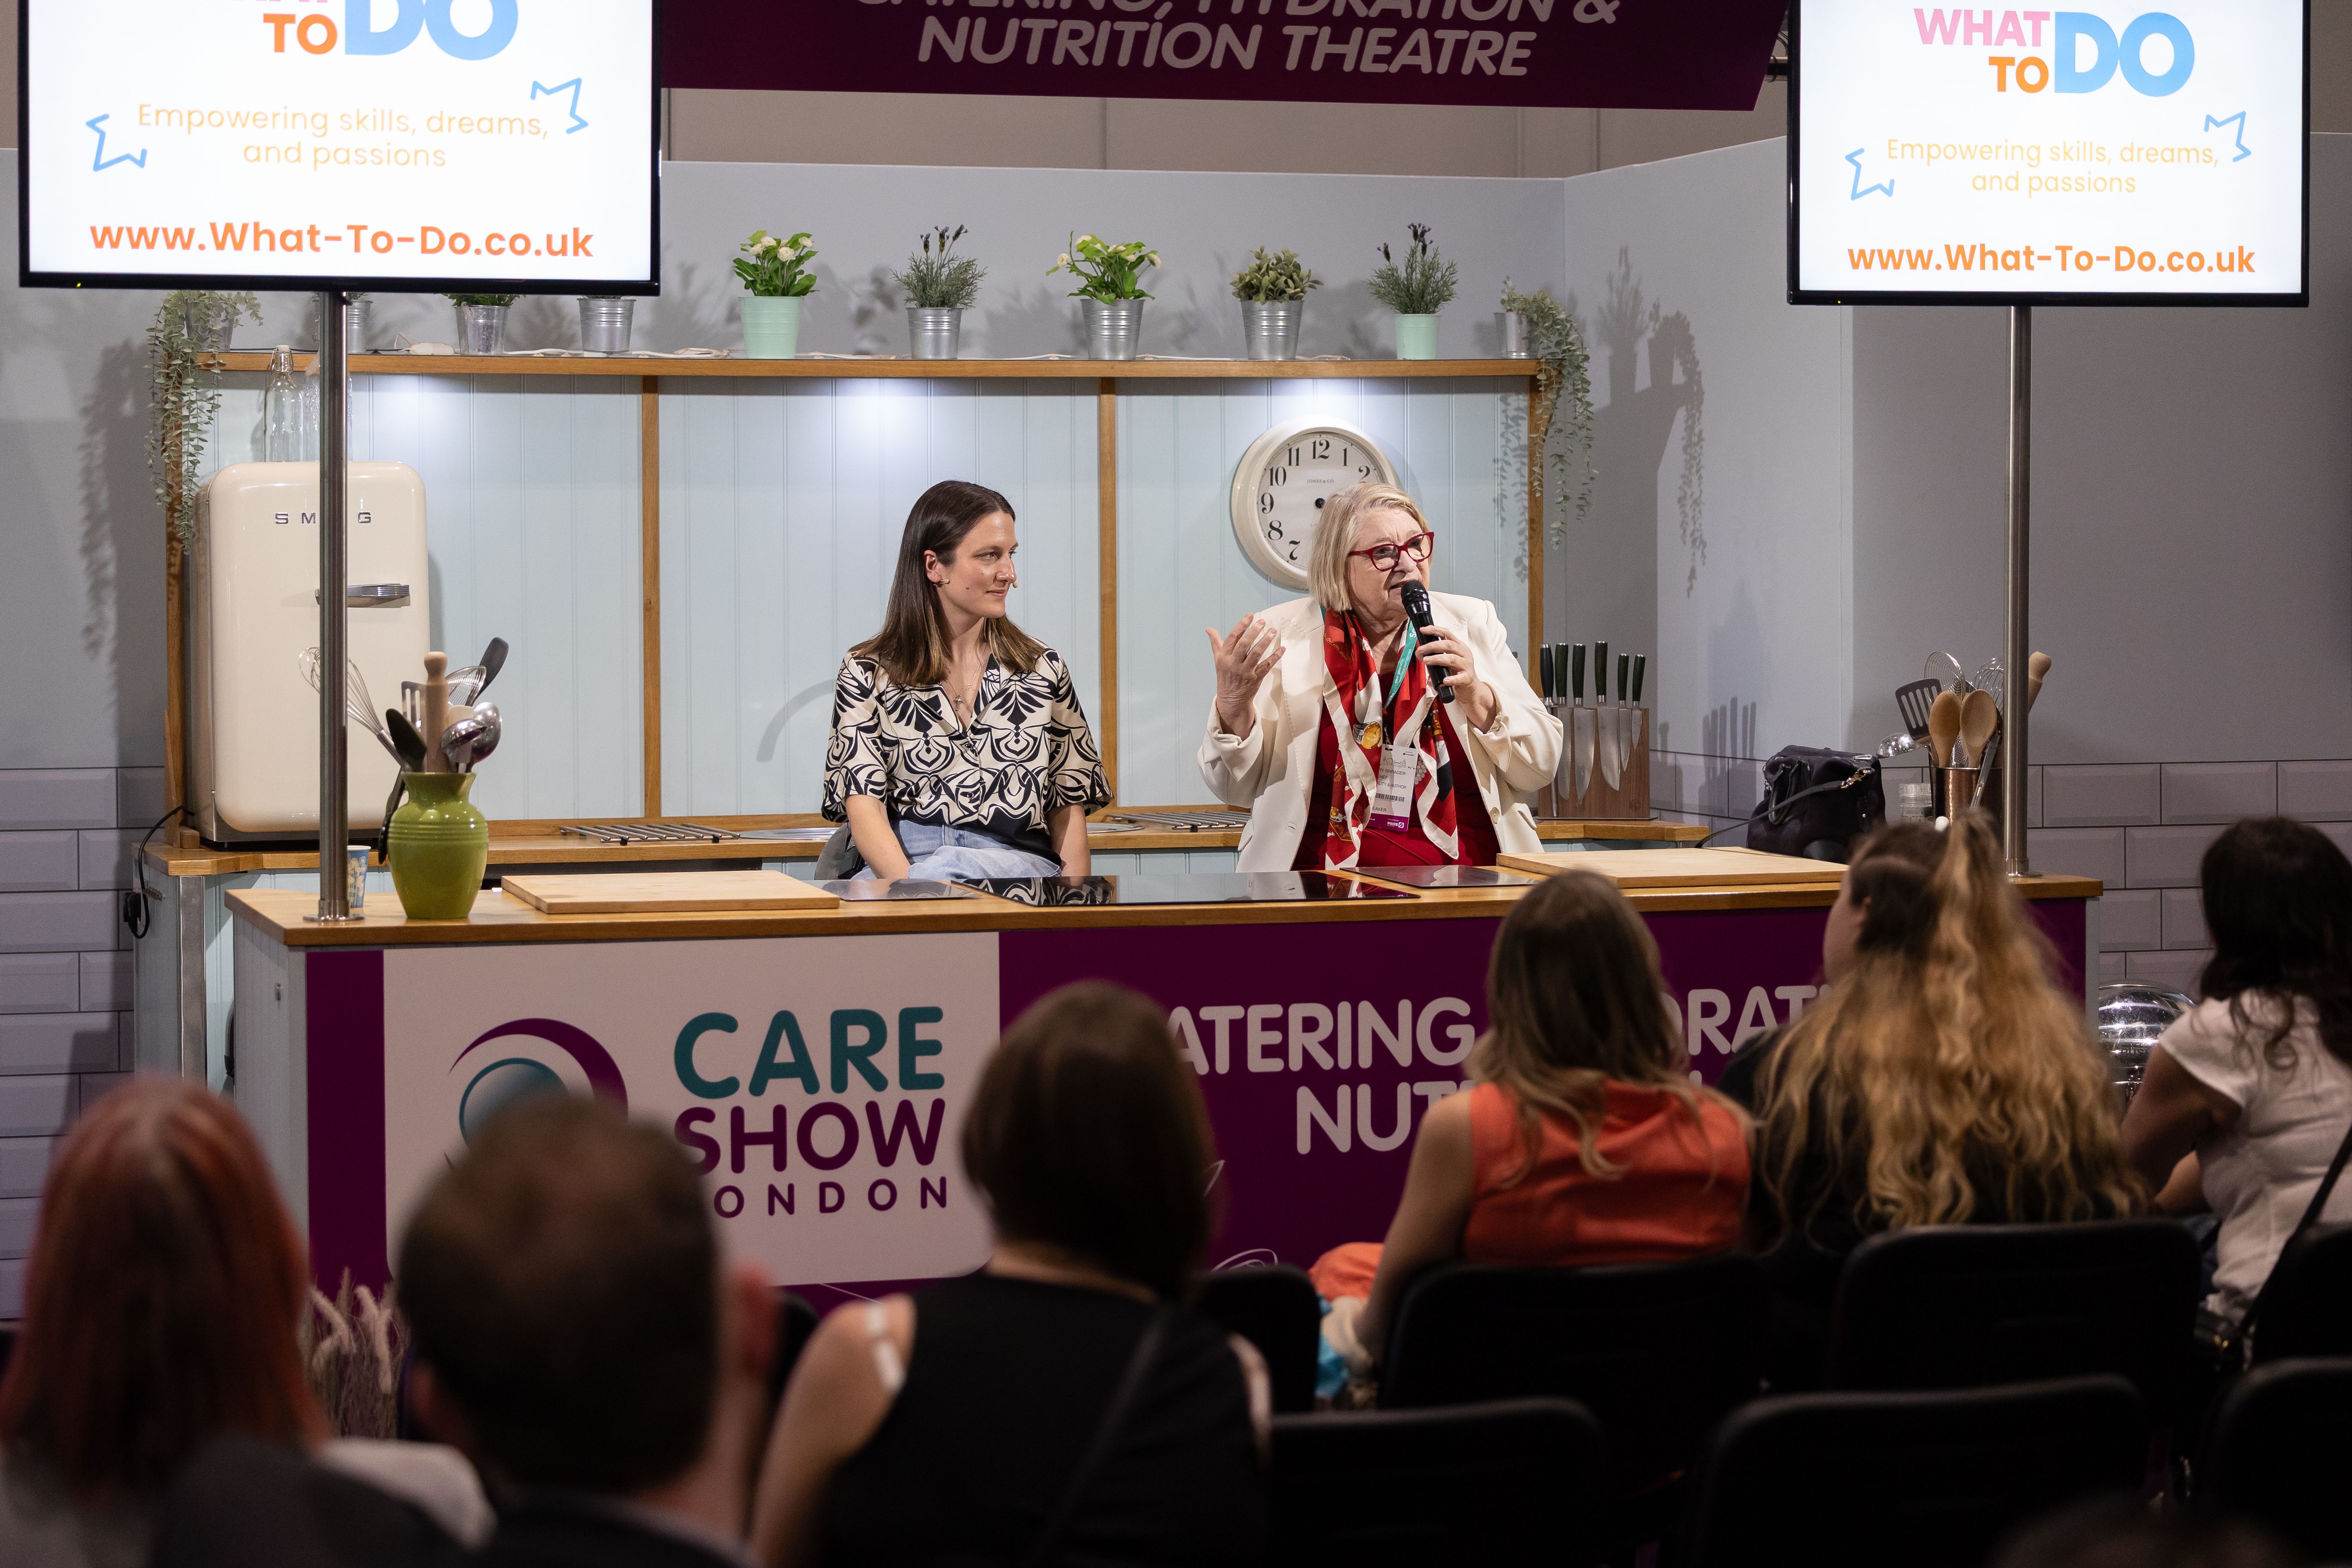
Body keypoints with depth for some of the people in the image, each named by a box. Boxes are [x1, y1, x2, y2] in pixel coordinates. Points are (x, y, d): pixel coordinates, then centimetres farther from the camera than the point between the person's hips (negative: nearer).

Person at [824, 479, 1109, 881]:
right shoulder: (867, 674, 9)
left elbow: (1069, 810, 15)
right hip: (903, 860, -1)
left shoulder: (1043, 671, 15)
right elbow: (863, 805, -2)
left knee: (949, 868, -37)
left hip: (1020, 864, 1)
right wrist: (908, 885, -22)